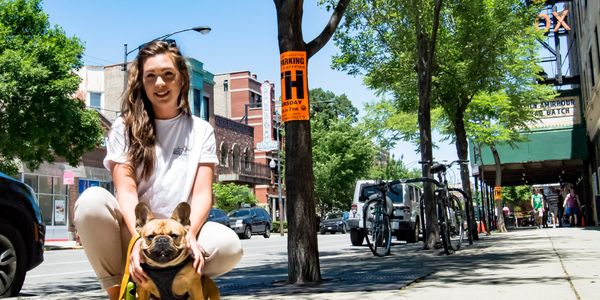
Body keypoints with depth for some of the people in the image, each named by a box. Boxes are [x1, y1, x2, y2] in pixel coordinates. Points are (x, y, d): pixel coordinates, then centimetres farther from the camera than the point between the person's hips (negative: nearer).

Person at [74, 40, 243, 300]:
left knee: (229, 245, -31)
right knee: (91, 200, -31)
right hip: (131, 233, 0)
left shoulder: (201, 131, 6)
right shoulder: (125, 127, 4)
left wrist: (189, 233, -25)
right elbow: (126, 190, -9)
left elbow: (203, 193, -4)